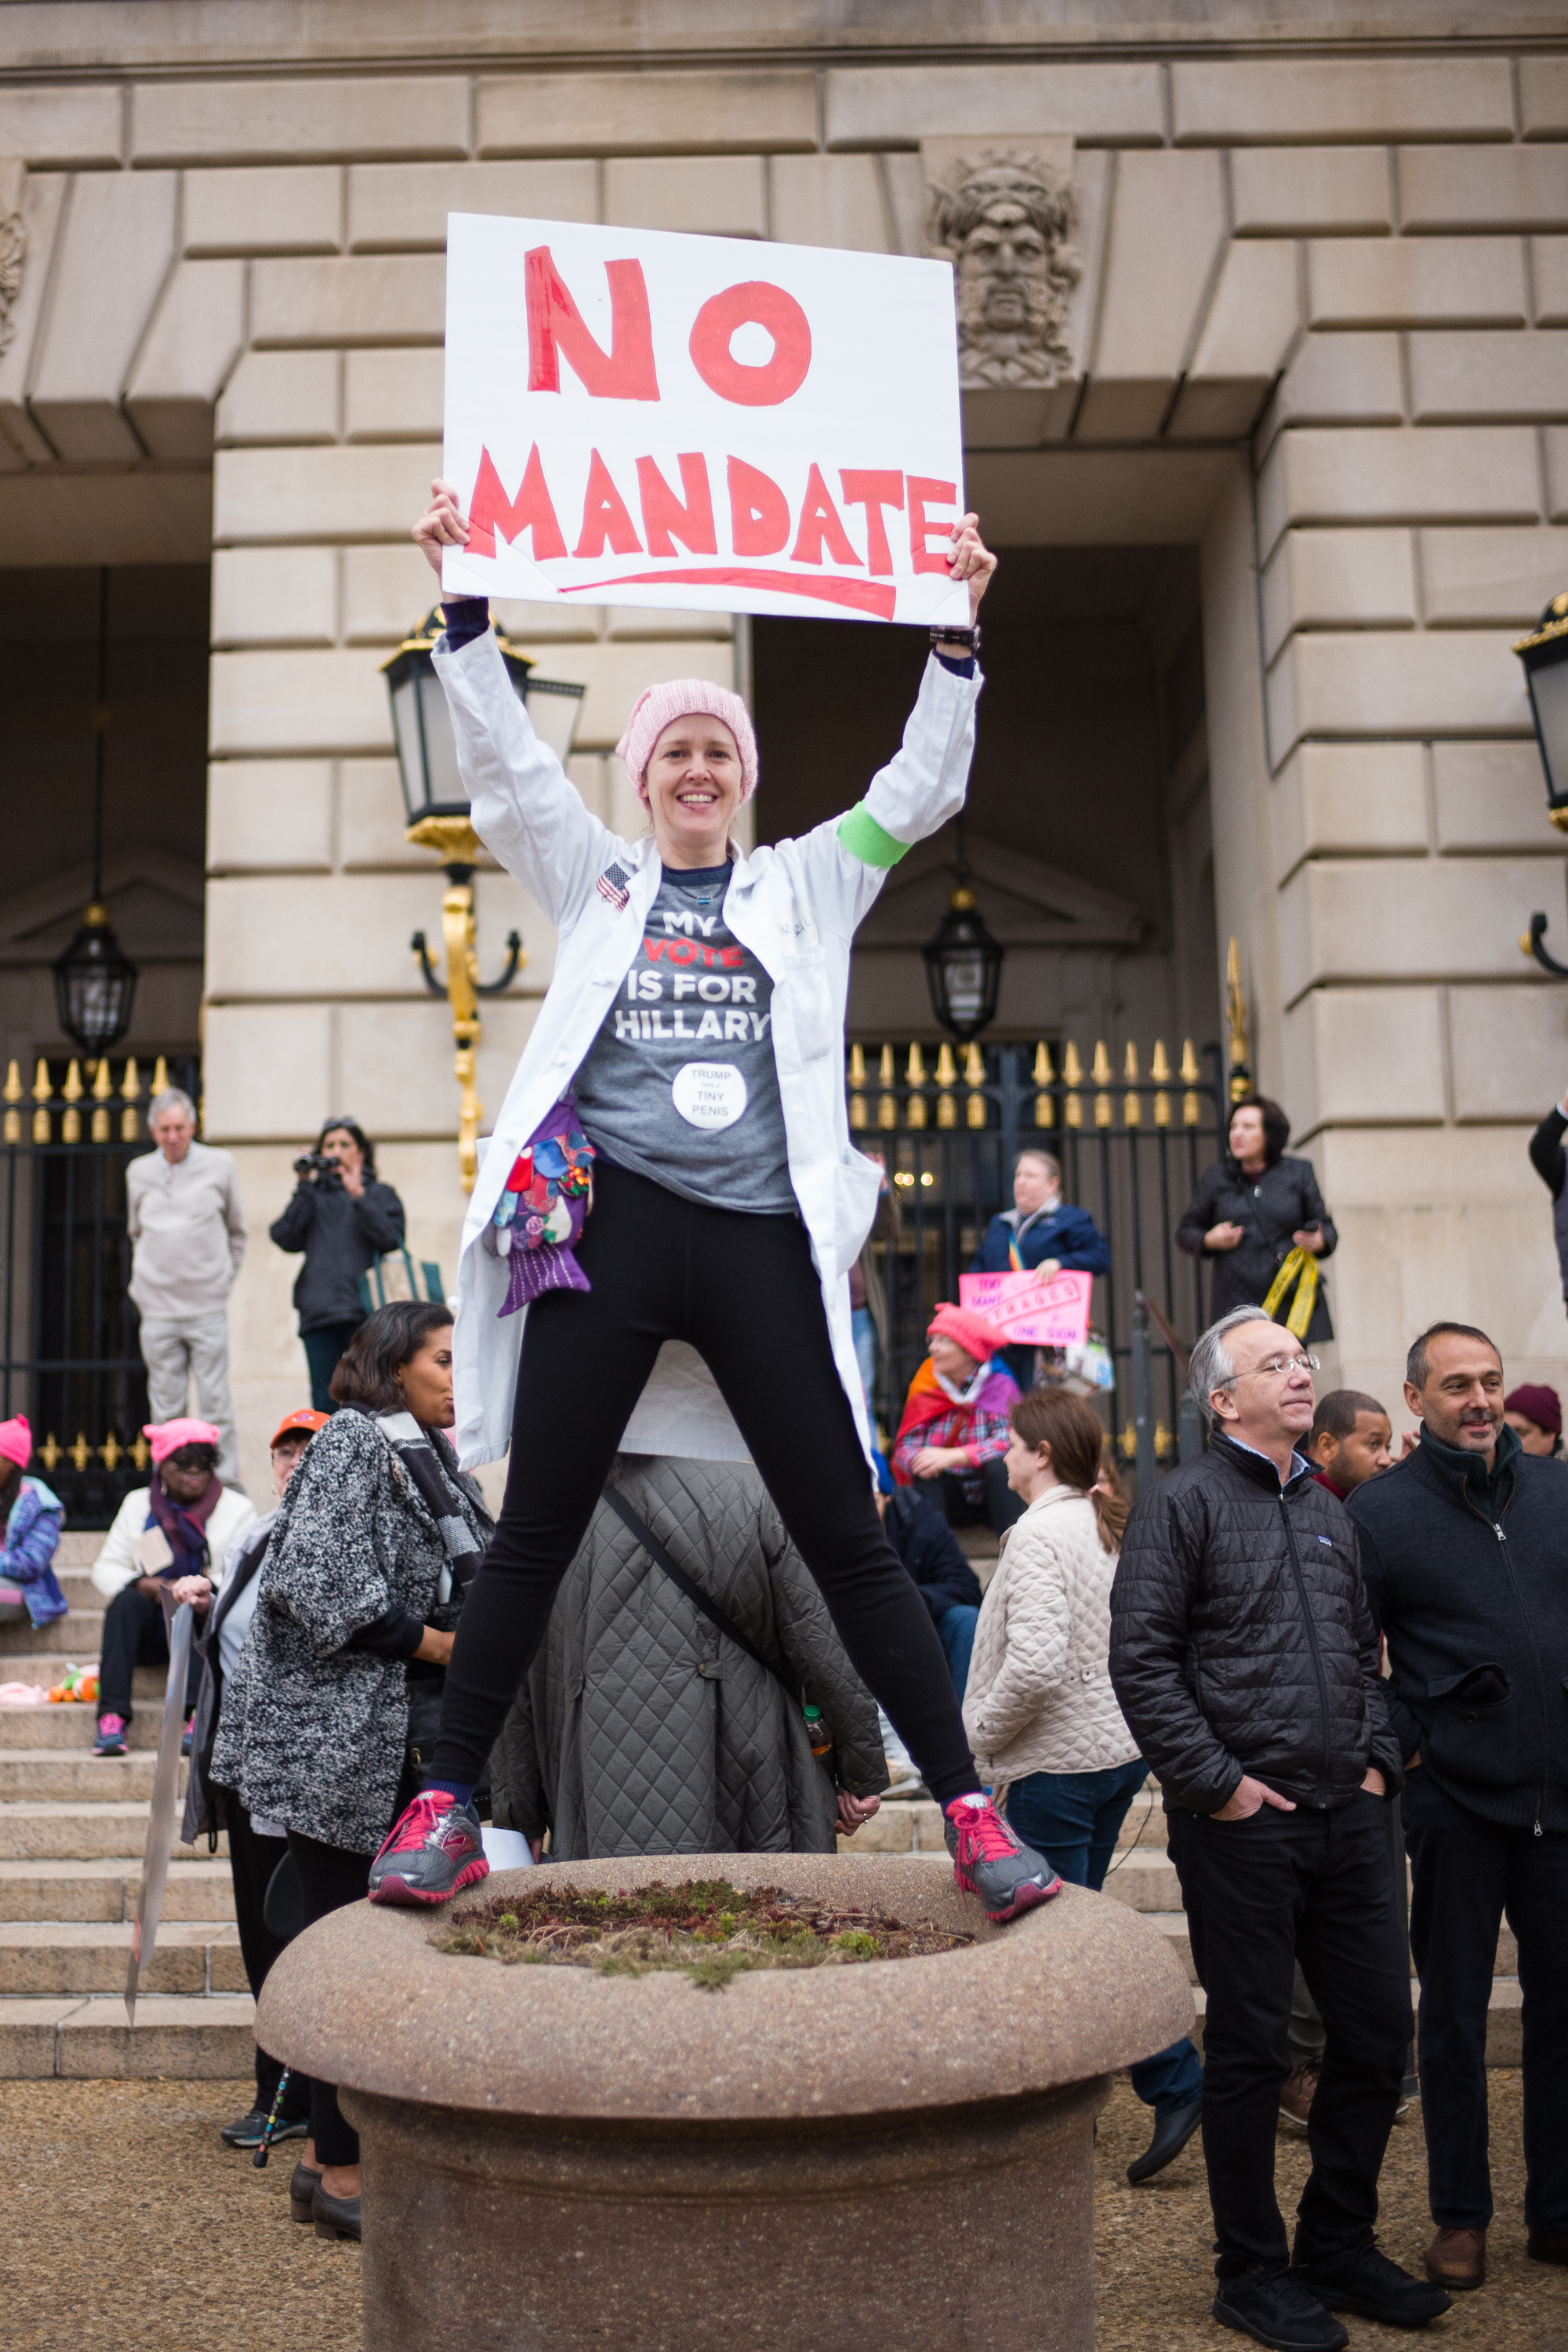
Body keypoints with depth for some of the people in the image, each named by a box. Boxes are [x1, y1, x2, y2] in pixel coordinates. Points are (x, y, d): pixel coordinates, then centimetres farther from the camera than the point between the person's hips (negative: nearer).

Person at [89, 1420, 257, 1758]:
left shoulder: (237, 1508, 7)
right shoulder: (138, 1504, 15)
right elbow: (106, 1568, 9)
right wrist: (141, 1585, -13)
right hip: (149, 1633, 2)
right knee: (127, 1600, -29)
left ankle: (197, 1712, -48)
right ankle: (112, 1715, -38)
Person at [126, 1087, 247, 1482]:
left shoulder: (220, 1166, 3)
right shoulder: (139, 1172, 10)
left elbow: (236, 1231, 13)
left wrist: (223, 1279, 8)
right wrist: (146, 1283, 14)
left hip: (207, 1306, -2)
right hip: (158, 1309, 2)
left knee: (215, 1405, -5)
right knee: (166, 1409, 4)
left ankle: (225, 1487, 1)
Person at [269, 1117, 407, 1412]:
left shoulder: (380, 1194, 14)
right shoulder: (314, 1197, 21)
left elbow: (391, 1239, -6)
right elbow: (286, 1239, 3)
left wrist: (359, 1196, -8)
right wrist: (305, 1187, 3)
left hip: (363, 1310, -3)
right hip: (318, 1312, 3)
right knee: (324, 1399, 1)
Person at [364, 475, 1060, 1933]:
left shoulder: (805, 888, 18)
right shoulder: (593, 882, 15)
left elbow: (921, 785, 12)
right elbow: (501, 758, 6)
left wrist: (954, 631, 3)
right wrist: (464, 600, -3)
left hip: (760, 1239, 0)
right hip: (610, 1227, 0)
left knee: (847, 1540, 1)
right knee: (535, 1530, 3)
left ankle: (969, 1812, 8)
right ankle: (447, 1806, 13)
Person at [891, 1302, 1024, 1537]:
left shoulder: (999, 1385, -8)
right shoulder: (926, 1387, 2)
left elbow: (1007, 1442, -23)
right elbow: (905, 1445, -3)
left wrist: (952, 1456, -33)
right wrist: (918, 1460, -28)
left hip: (992, 1491, -2)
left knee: (998, 1465, -32)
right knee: (925, 1471, -26)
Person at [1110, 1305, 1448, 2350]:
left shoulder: (1327, 1510, 15)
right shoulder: (1183, 1505, -7)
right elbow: (1141, 1663, -12)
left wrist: (1378, 1759, 9)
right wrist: (1217, 1783, -14)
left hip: (1346, 1815, 7)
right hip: (1242, 1825, -6)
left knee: (1380, 2028, 11)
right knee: (1251, 2048, 4)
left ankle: (1340, 2244, 30)